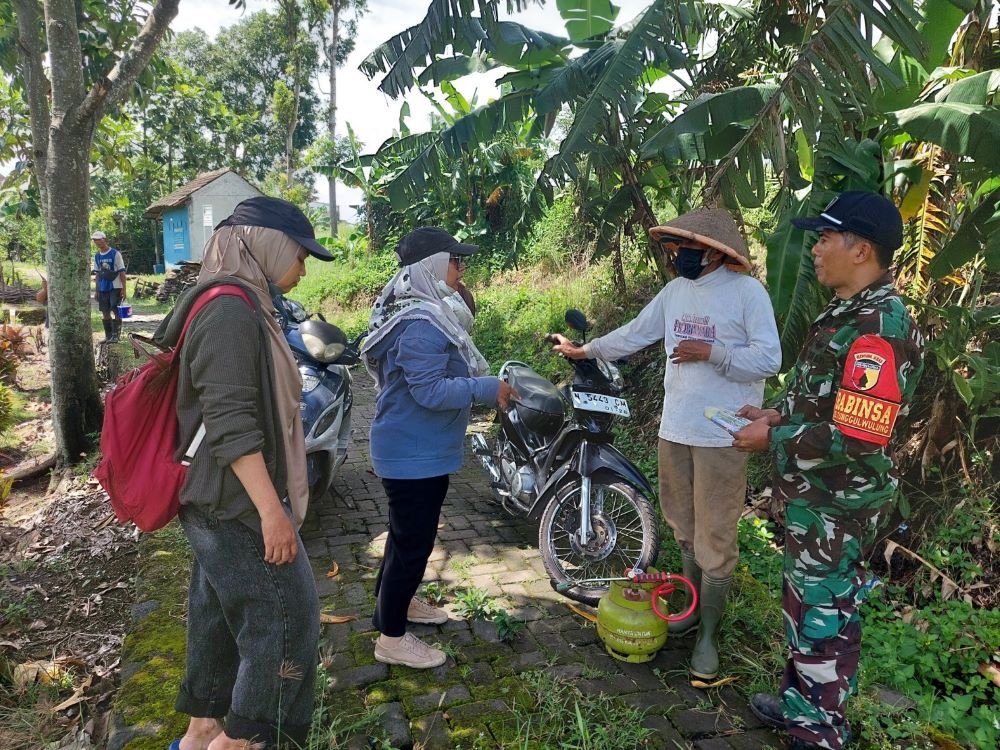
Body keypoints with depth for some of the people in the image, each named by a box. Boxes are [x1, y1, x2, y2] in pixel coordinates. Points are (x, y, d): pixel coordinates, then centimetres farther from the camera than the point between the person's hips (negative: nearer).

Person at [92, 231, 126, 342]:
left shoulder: (115, 254, -7)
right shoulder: (97, 256, 9)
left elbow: (122, 272, -7)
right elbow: (97, 274, 14)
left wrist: (123, 290, -10)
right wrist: (96, 290, 11)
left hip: (115, 288, -6)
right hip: (102, 289, 6)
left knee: (116, 312, -4)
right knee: (105, 312, 8)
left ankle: (116, 335, 2)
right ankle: (108, 336, 16)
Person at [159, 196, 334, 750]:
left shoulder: (240, 306, 12)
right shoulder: (232, 310, -20)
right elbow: (229, 424, -26)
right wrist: (271, 509, -25)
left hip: (220, 501, 10)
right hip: (238, 504, -10)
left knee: (219, 614, 19)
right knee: (284, 617, 2)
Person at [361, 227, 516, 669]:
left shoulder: (418, 311, 9)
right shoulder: (422, 325, -26)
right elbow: (431, 391, -29)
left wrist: (481, 385, 12)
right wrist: (488, 389, -24)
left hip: (412, 448, 11)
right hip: (415, 454, -11)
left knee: (407, 534, 25)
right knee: (413, 541, 2)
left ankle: (395, 602, 44)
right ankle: (391, 638, 17)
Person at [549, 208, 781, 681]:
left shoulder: (747, 291, -11)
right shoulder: (675, 290, 9)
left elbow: (769, 359, -13)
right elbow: (633, 334, 18)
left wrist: (711, 352, -21)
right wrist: (584, 350, 24)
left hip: (721, 435, -7)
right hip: (674, 429, 7)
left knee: (715, 538, 1)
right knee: (684, 527, 18)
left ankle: (708, 632, 15)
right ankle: (696, 605, 35)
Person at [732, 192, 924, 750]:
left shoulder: (878, 330, -25)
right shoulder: (850, 314, 9)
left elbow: (856, 438, -28)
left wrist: (773, 440, -18)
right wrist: (781, 416, 7)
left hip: (838, 505, -10)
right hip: (816, 495, 10)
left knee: (824, 617, 5)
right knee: (805, 603, 22)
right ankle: (803, 705, 41)